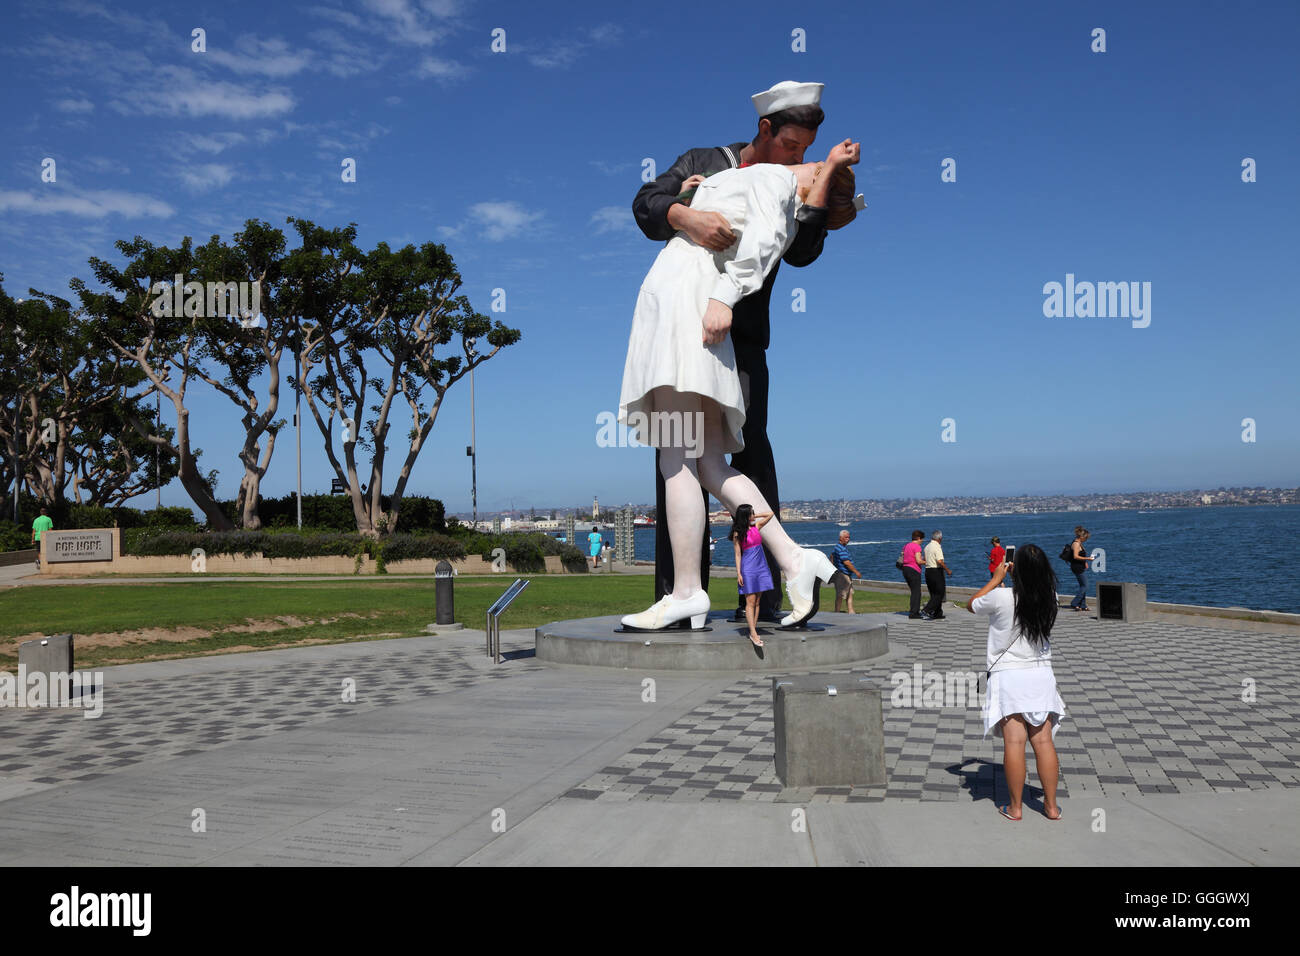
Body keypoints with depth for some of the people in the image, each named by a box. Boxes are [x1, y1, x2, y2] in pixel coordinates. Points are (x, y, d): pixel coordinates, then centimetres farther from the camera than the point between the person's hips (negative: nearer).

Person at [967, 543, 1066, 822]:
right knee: (1043, 741, 8)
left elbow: (971, 605, 6)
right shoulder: (1050, 598, -3)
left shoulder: (1001, 598, -15)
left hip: (1009, 676, -4)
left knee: (1014, 742, -1)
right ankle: (1051, 805, 15)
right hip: (1041, 675, 4)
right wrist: (1016, 576, 22)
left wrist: (996, 578, 11)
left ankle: (1015, 807, 7)